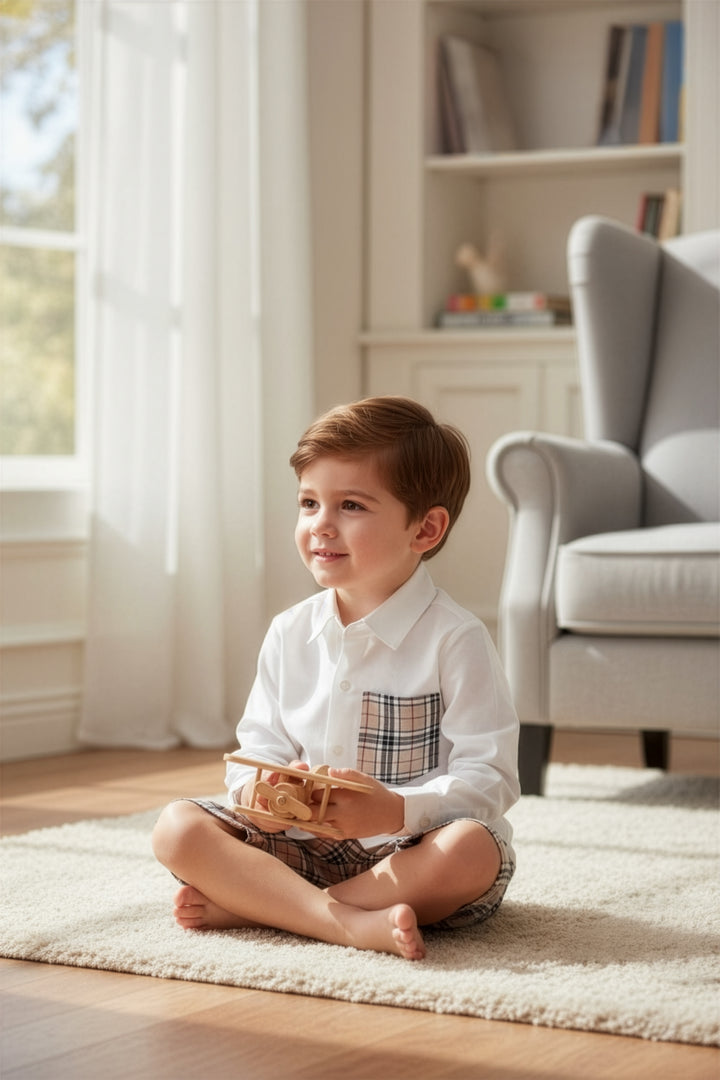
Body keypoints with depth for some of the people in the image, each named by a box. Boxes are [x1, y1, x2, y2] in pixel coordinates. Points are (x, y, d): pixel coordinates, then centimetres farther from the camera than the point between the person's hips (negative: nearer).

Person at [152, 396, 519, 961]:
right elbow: (259, 748, 11)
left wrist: (397, 811, -30)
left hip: (411, 850, -4)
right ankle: (353, 923, -32)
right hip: (304, 848, 4)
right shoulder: (290, 634, 8)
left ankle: (249, 906, -28)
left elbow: (490, 778, -13)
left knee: (471, 850, -37)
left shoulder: (455, 639, -9)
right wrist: (255, 793, -14)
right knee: (178, 828, -16)